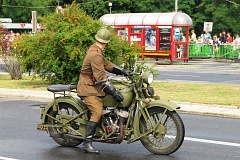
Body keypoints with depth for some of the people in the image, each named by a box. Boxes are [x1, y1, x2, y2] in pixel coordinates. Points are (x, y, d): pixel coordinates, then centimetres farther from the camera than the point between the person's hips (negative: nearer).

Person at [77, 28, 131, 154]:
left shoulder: (94, 50, 11)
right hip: (88, 88, -11)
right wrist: (113, 92, -28)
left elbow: (106, 64, 15)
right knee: (97, 113, -19)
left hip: (93, 86, 11)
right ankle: (87, 144, -20)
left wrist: (122, 71, 8)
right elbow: (101, 76, -27)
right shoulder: (96, 55, -22)